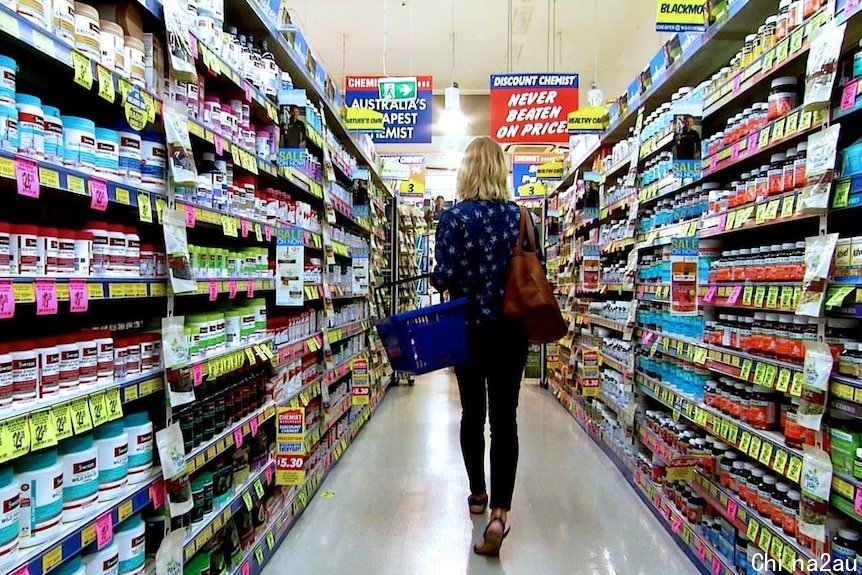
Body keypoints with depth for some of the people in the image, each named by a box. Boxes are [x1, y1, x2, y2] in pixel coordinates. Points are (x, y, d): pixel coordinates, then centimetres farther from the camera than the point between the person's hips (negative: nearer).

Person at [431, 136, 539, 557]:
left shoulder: (455, 217, -8)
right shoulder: (519, 215, 1)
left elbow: (444, 277, -13)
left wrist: (437, 278, 9)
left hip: (469, 329, -1)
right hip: (510, 330, 2)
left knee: (472, 413, 16)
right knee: (505, 418, 5)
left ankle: (478, 493, 32)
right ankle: (500, 511, -2)